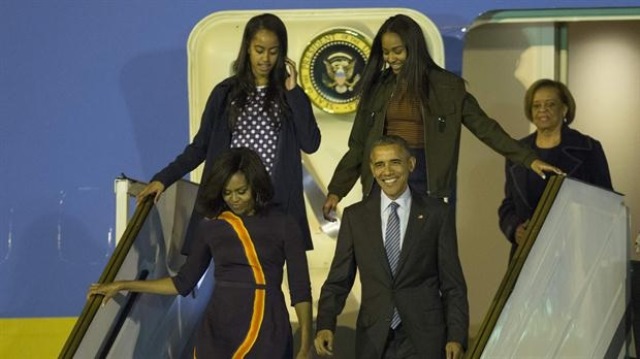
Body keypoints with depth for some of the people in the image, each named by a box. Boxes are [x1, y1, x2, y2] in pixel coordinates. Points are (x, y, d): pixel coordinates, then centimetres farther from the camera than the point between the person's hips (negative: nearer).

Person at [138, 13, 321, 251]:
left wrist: (293, 91, -6)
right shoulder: (226, 92, 8)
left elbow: (310, 144, -5)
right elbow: (201, 146, 11)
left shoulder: (287, 95, 7)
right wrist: (164, 178, 1)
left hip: (275, 204, -1)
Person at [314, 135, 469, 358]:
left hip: (423, 340, -2)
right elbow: (338, 279, 4)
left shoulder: (437, 214, 2)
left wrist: (456, 337, -6)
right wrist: (325, 325, -12)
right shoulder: (355, 216, 7)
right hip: (373, 340, 2)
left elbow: (453, 283, 2)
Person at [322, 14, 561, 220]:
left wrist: (528, 159, -9)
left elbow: (485, 128, -1)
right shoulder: (377, 88, 7)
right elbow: (359, 145, 10)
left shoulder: (447, 87, 0)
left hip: (425, 185, -2)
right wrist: (336, 190, 4)